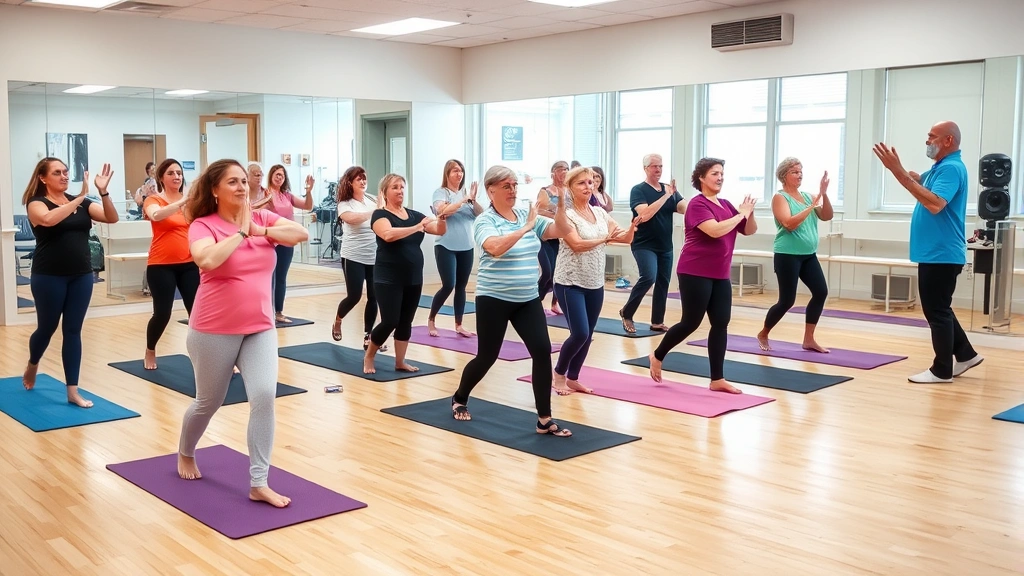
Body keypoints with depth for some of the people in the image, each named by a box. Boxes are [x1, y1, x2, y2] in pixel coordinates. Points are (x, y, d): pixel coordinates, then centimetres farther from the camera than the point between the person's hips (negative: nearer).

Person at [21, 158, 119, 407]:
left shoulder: (81, 203, 7)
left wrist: (103, 192, -18)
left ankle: (73, 391, 9)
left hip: (81, 276, 3)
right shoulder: (36, 203, -5)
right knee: (47, 328, 11)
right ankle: (32, 366, 43)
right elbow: (48, 219, -28)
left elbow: (112, 218, -3)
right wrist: (79, 199, -30)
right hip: (49, 277, -3)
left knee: (73, 331, 5)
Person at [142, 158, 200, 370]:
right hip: (161, 265, -3)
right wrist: (182, 202, -36)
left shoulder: (190, 200, 9)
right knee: (162, 313, 2)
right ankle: (150, 352, 29)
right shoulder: (153, 200, -2)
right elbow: (156, 215, -25)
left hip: (189, 264, 3)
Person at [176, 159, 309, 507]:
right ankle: (185, 454, 45)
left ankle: (259, 484, -4)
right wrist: (240, 232, -20)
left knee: (264, 397, -12)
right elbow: (208, 260, -30)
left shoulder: (262, 218, 3)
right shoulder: (203, 226, -10)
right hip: (214, 331, -3)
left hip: (260, 328, 3)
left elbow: (301, 234, -11)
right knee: (209, 402, 14)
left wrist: (258, 230, -18)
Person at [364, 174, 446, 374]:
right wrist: (416, 228, -31)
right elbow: (388, 234, -28)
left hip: (413, 278, 6)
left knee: (406, 322, 10)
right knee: (390, 321, -8)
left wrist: (441, 217, -15)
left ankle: (400, 362, 21)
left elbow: (440, 230, 5)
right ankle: (368, 356, 13)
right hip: (388, 279, -6)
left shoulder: (413, 214, 9)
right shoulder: (380, 214, -7)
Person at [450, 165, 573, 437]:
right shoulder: (485, 221, -9)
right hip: (494, 299, -5)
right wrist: (526, 228, -32)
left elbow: (561, 230, 0)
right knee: (487, 356, 6)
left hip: (528, 299, 5)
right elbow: (496, 247, -30)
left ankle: (544, 420, -1)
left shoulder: (527, 215, 6)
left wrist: (560, 205, -15)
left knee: (543, 351, -8)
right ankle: (459, 400, 35)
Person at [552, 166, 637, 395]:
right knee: (580, 333, -13)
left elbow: (625, 238, 5)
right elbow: (577, 245, -23)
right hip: (570, 282, -6)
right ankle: (559, 373, 11)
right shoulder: (566, 215, -11)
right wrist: (605, 239, -29)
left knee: (588, 335, 9)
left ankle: (572, 378, 25)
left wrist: (633, 226, -15)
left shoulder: (600, 213, 7)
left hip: (595, 284, 6)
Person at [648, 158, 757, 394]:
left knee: (721, 324, 3)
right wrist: (740, 215, -15)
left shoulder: (726, 204, 11)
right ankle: (657, 356, 22)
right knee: (691, 322, -1)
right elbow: (715, 230, -27)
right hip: (695, 273, -7)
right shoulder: (697, 204, -12)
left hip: (720, 275, 8)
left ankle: (717, 380, 8)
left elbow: (749, 230, 15)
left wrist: (749, 213, -4)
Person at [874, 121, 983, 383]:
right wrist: (896, 168, 1)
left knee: (937, 312, -3)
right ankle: (965, 354, 27)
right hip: (935, 253, 10)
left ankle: (942, 370, 4)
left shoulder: (951, 168, -18)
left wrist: (899, 173, -32)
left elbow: (935, 204, -31)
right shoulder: (940, 168, 14)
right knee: (939, 310, 18)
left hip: (941, 254, -10)